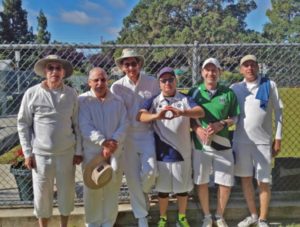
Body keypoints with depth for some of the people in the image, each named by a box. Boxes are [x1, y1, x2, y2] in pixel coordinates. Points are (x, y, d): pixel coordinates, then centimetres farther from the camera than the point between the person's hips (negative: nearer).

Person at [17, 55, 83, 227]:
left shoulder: (71, 94, -1)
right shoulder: (32, 94, -6)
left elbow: (77, 124, 5)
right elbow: (23, 124, 0)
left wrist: (78, 150, 4)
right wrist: (27, 152, -3)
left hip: (67, 153, 2)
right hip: (41, 154, -1)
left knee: (67, 192, 12)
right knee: (42, 194, 10)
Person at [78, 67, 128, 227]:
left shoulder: (117, 101, 6)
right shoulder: (83, 100, -3)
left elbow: (124, 125, 1)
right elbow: (85, 126, -12)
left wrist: (113, 141, -15)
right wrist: (103, 142, -21)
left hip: (115, 151, 3)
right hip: (92, 151, -2)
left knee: (112, 187, 8)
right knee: (92, 188, 6)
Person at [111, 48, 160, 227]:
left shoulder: (152, 83, -2)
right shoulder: (117, 87, -4)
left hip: (148, 133, 0)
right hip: (127, 135, 0)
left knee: (150, 171, -12)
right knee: (132, 177, 4)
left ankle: (142, 195, 25)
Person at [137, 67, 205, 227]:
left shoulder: (185, 100, -2)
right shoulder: (154, 101, -1)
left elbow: (200, 112, -19)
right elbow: (140, 116, -17)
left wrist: (182, 113, -39)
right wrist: (156, 116, -39)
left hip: (182, 152, 0)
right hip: (162, 153, 0)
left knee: (183, 188, 13)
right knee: (163, 188, 13)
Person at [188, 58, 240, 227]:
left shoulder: (228, 93, 0)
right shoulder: (194, 92, 1)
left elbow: (234, 117, 4)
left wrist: (221, 125, -14)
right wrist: (197, 128, -14)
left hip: (223, 145, 0)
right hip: (200, 144, 0)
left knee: (226, 183, 4)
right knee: (202, 182, 9)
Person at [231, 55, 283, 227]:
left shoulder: (269, 85, -1)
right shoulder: (235, 88, 5)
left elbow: (278, 112, 1)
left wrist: (278, 138, -2)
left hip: (263, 141, -2)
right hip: (241, 140, 3)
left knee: (264, 181, 2)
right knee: (246, 178, 12)